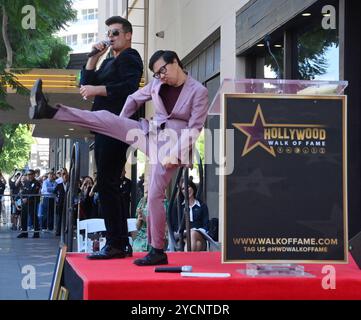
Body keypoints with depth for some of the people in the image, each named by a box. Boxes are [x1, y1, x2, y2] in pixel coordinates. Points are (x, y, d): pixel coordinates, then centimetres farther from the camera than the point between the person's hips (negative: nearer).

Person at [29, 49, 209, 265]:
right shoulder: (158, 84, 8)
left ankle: (158, 251, -1)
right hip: (150, 134, 6)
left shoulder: (199, 92, -9)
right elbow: (135, 99, 21)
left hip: (171, 146, -6)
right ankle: (48, 112, -11)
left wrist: (175, 155, -18)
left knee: (155, 195, -12)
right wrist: (119, 128, 21)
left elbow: (194, 129, -13)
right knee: (107, 118, -8)